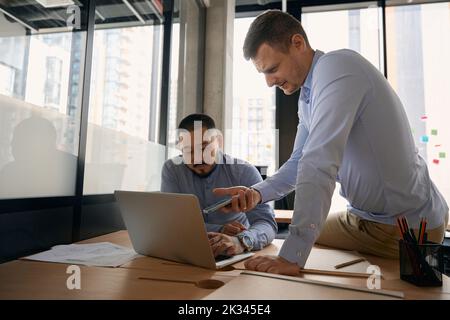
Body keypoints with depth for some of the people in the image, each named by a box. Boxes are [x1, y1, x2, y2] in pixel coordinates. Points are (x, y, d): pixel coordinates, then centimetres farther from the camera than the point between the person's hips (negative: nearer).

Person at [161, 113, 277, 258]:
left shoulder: (244, 172, -9)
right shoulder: (172, 169, -5)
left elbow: (266, 222, -19)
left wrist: (240, 241, -40)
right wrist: (219, 230, -25)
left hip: (237, 256, -1)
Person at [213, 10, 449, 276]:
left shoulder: (337, 67, -23)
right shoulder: (308, 97, 5)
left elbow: (319, 165, -34)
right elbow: (301, 162, 7)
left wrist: (292, 257, -34)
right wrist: (258, 193, -10)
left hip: (410, 226, -7)